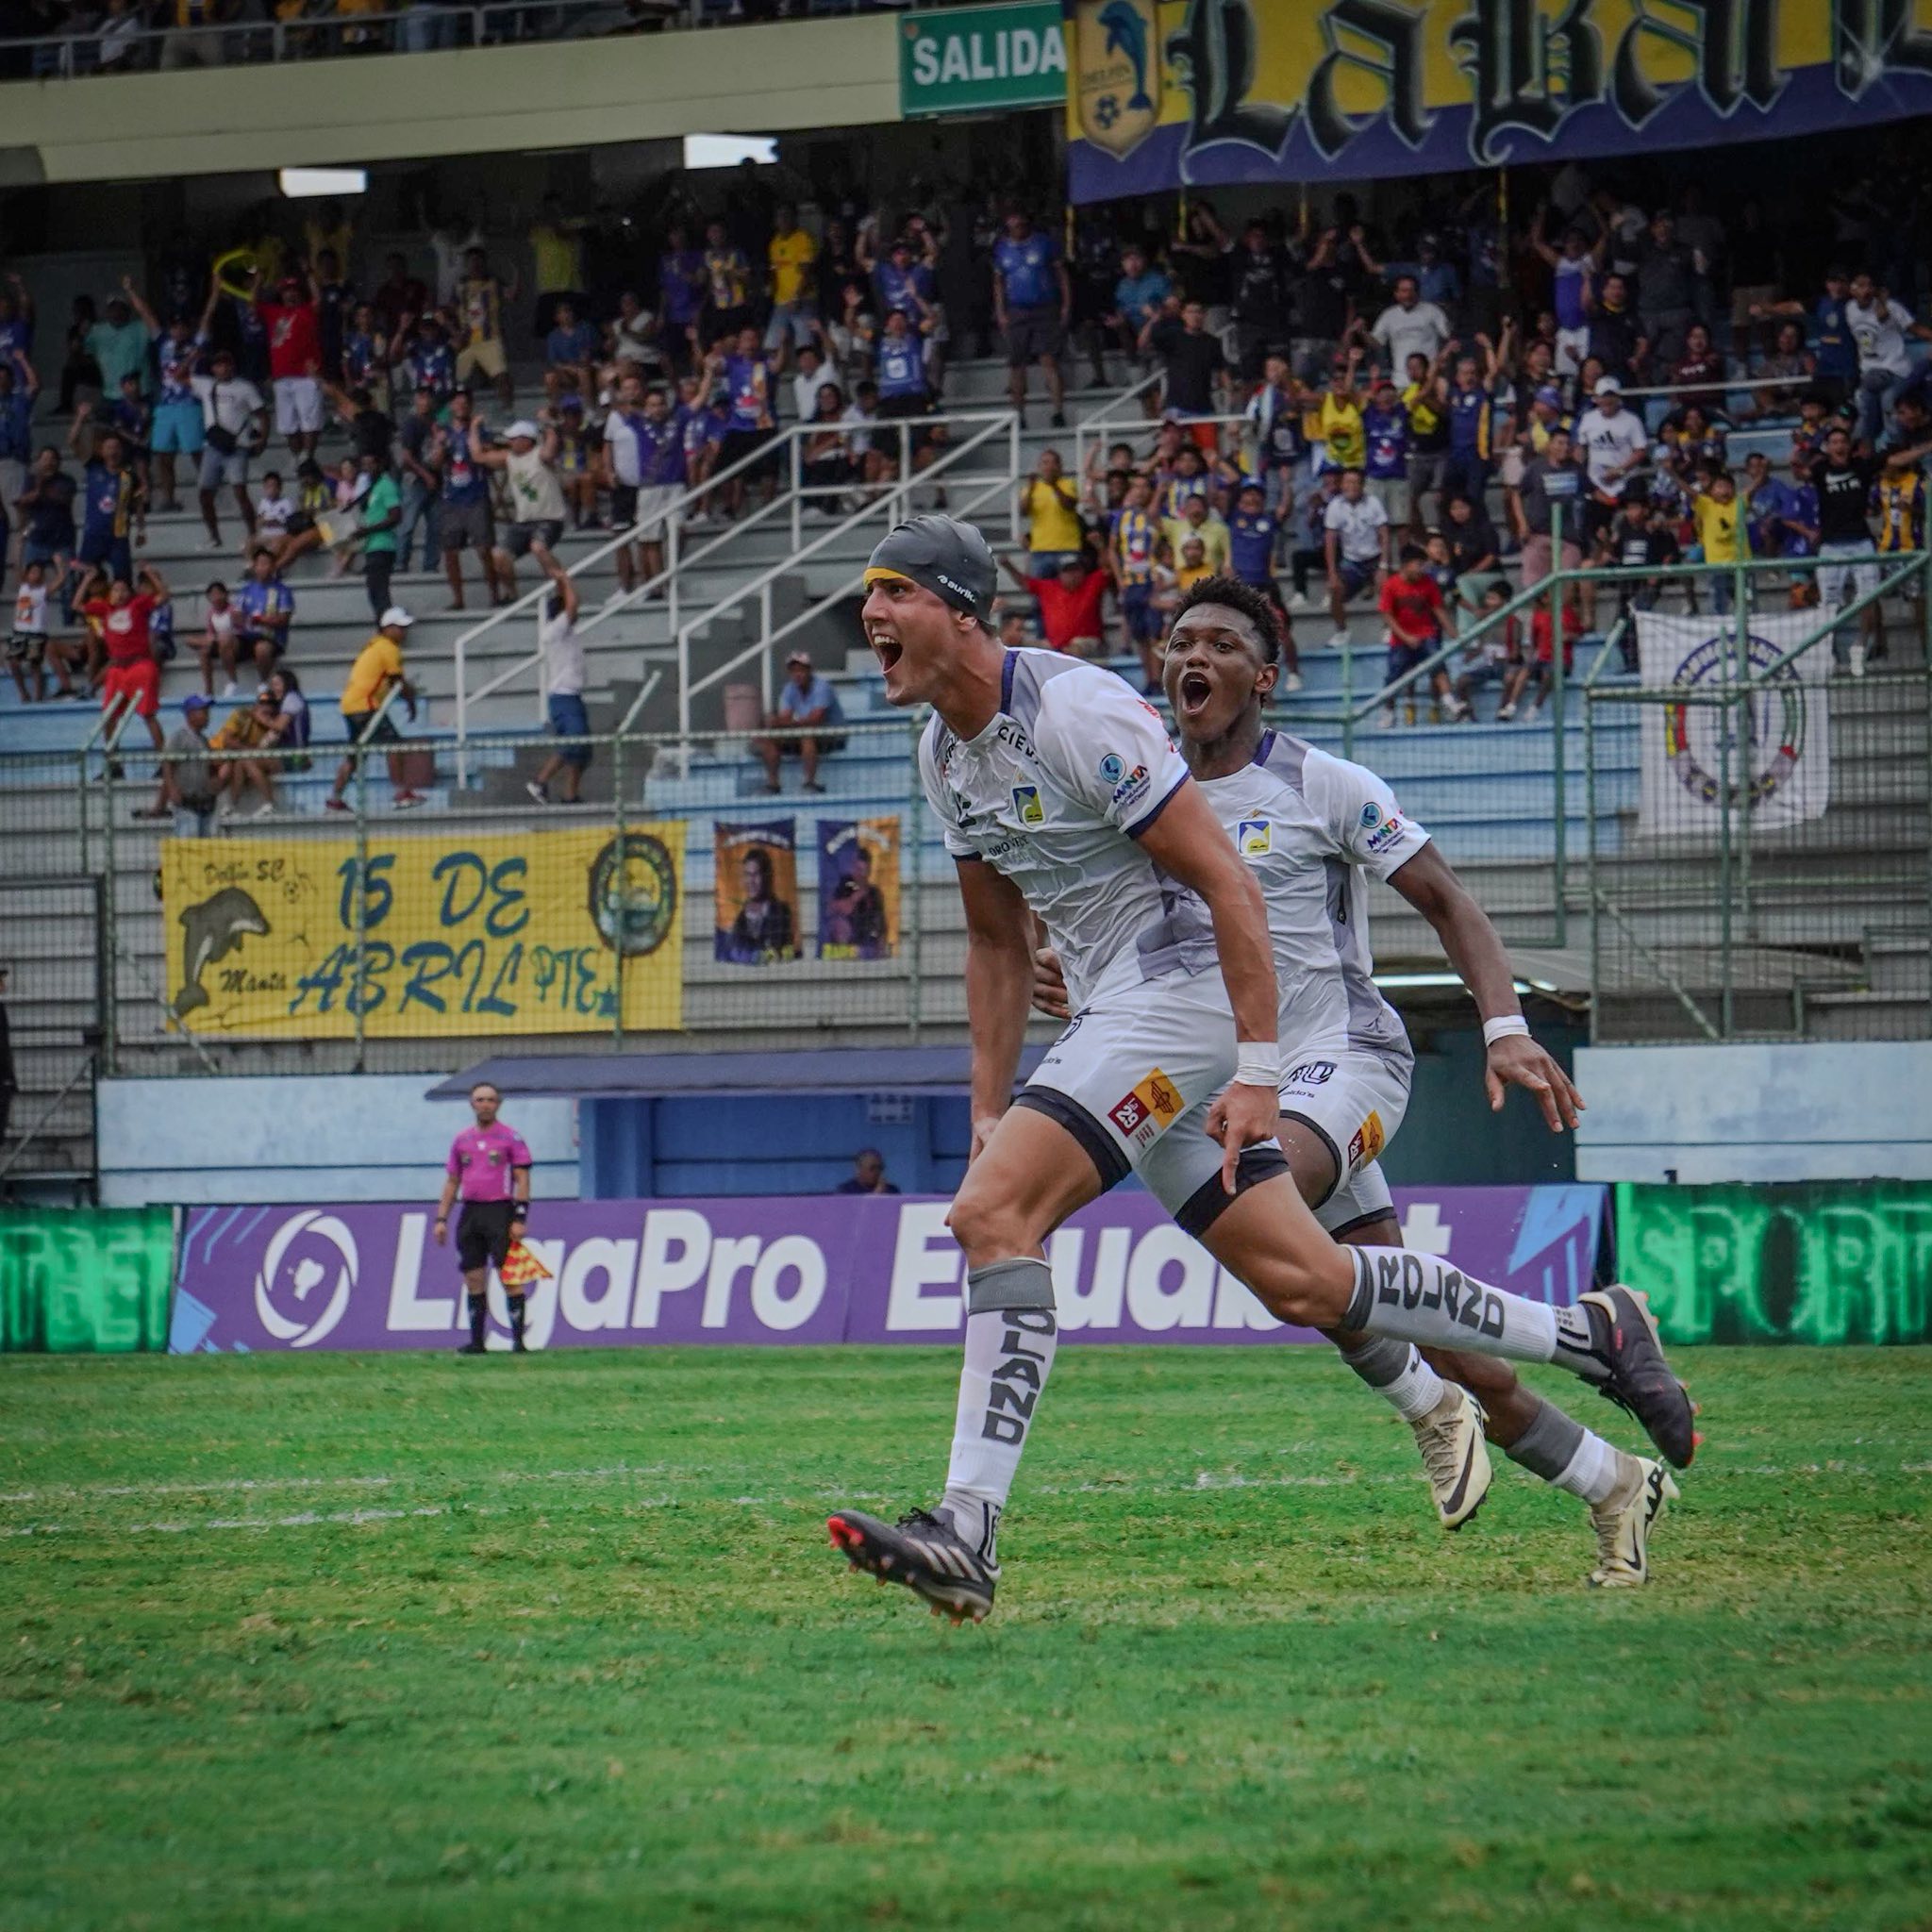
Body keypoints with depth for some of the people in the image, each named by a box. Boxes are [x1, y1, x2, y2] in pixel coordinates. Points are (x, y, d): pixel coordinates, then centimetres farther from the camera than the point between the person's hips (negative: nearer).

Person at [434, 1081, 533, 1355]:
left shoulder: (510, 1137, 0)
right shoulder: (462, 1140, 14)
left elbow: (522, 1179, -4)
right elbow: (451, 1181, 18)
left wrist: (520, 1218, -12)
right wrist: (441, 1219, 10)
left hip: (500, 1212, -5)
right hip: (470, 1213, 5)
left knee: (509, 1278, -8)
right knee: (473, 1279, 5)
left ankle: (518, 1339, -7)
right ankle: (476, 1341, 10)